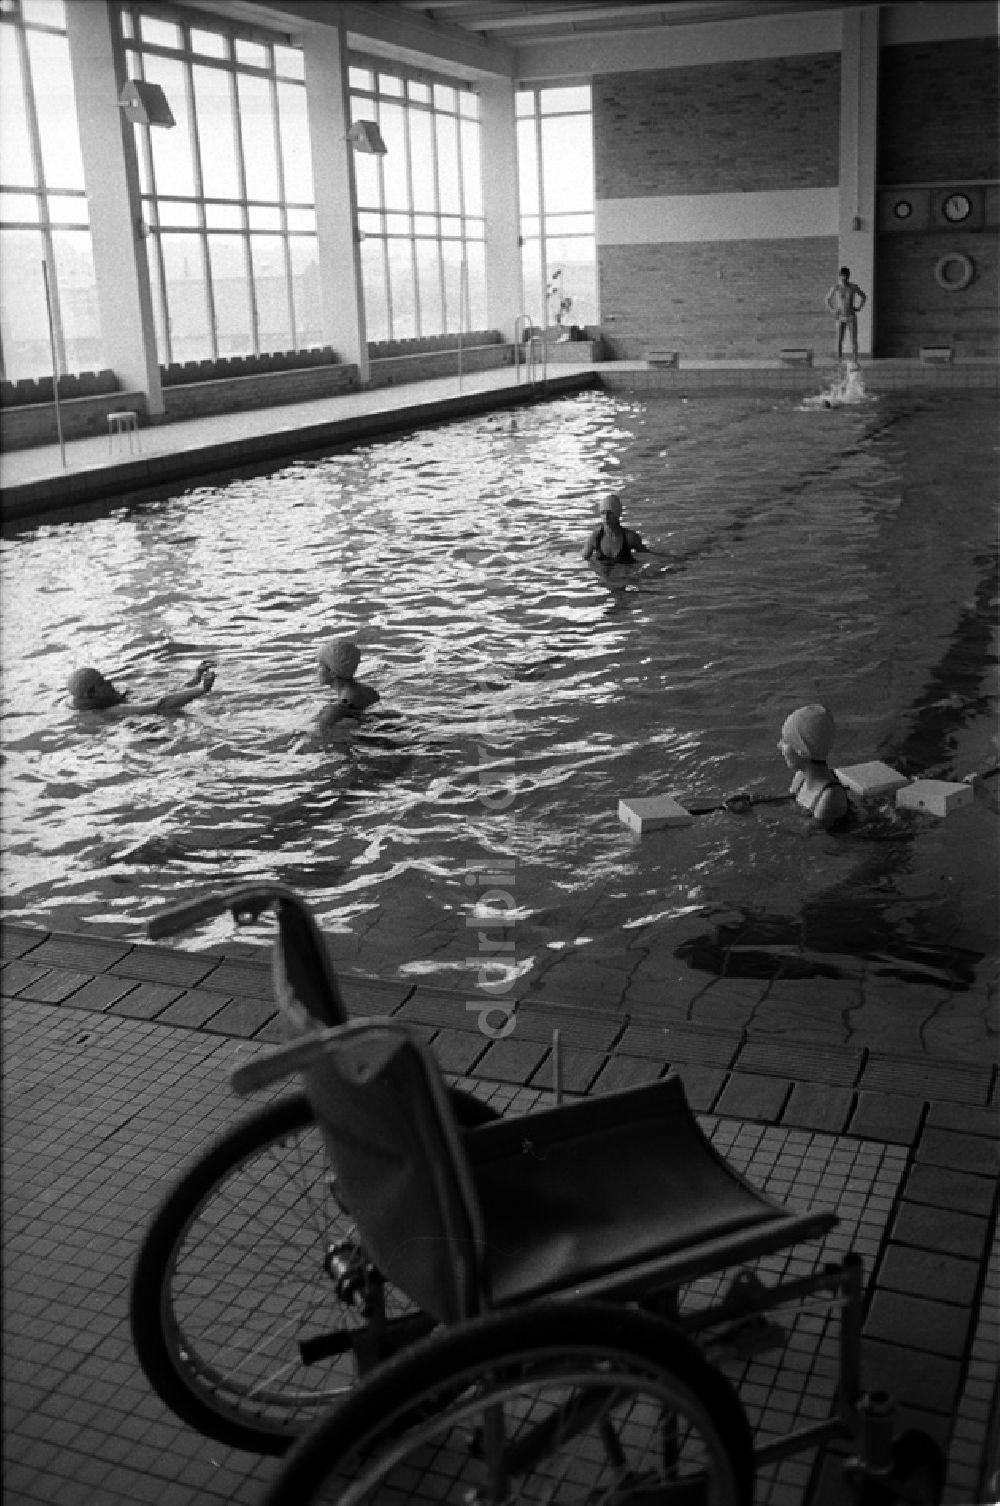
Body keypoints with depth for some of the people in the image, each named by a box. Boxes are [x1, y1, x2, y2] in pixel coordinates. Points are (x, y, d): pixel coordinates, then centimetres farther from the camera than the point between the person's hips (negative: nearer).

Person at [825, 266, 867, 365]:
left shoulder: (853, 287, -6)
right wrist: (832, 310, -1)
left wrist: (859, 308, -3)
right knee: (839, 341, -4)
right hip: (840, 319, 0)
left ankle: (855, 362, 2)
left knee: (854, 341, -4)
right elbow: (828, 299, 8)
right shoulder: (835, 287, -7)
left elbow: (863, 297, 8)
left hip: (852, 318, 0)